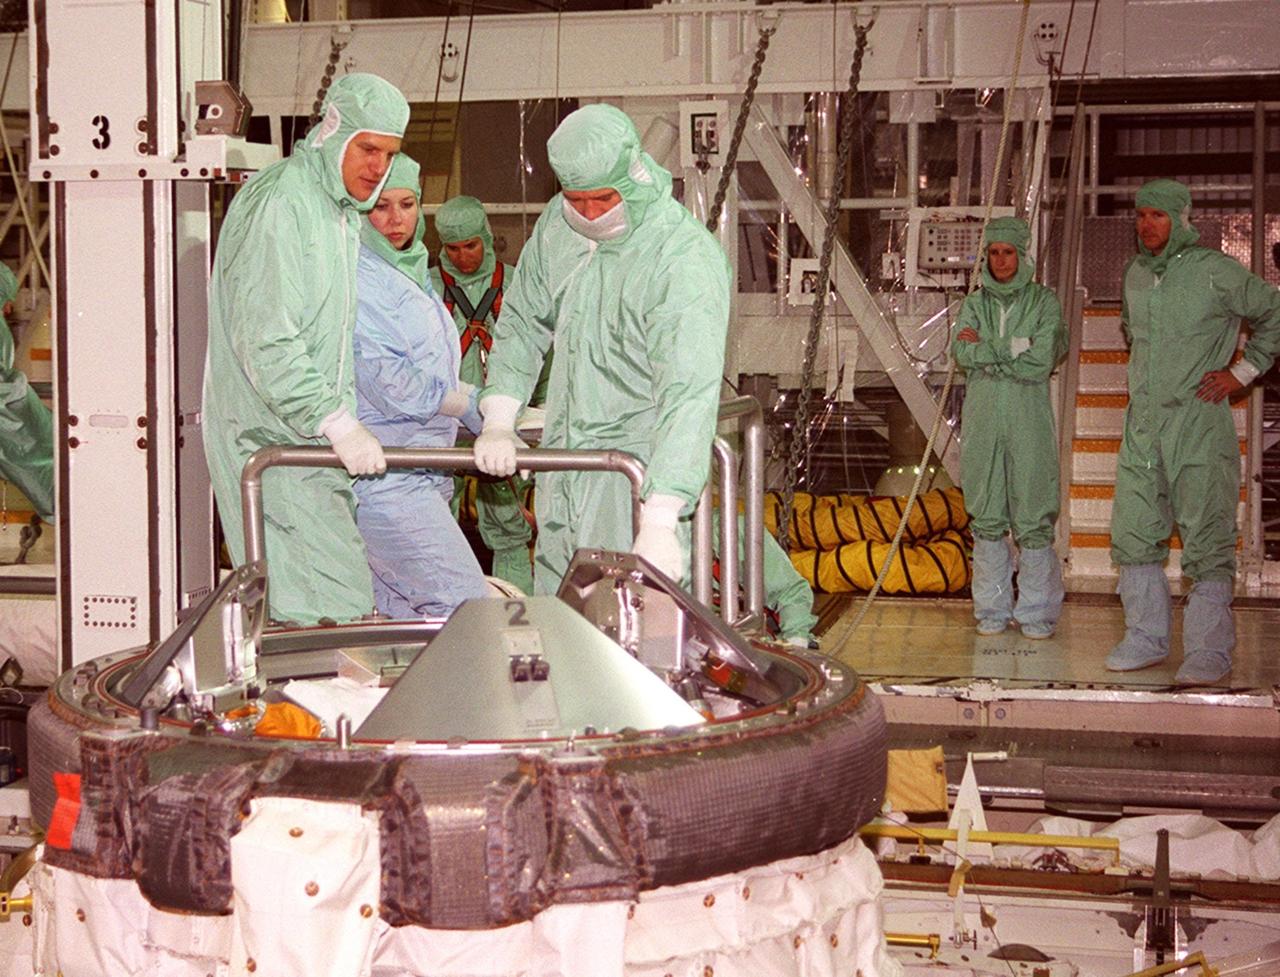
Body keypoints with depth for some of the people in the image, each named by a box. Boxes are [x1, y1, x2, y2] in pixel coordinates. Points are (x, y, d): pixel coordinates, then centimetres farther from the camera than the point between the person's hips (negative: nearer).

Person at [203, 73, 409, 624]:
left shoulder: (340, 210, 18)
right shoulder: (278, 204, -14)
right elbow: (265, 341, -21)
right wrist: (339, 424, -23)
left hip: (314, 440, 10)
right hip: (272, 443, -10)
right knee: (332, 606, -13)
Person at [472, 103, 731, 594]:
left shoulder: (686, 259, -20)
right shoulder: (558, 224, 3)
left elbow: (689, 397, -28)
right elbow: (521, 324, 16)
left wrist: (659, 524, -36)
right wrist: (498, 421, 1)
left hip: (642, 465, -7)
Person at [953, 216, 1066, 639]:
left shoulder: (1043, 302, 3)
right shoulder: (975, 304, 12)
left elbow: (1040, 363, -9)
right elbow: (962, 354, -3)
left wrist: (985, 349, -5)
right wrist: (1013, 349, -10)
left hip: (1028, 422, -3)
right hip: (982, 421, 3)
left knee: (1032, 519, -5)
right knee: (986, 518, 5)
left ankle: (1036, 611, 3)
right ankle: (992, 609, 13)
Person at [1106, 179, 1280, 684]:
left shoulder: (1214, 270, -6)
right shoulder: (1134, 273, 12)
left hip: (1199, 422, -6)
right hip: (1142, 424, 6)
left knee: (1206, 538, -7)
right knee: (1133, 535, 8)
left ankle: (1208, 651, -4)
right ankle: (1146, 638, 19)